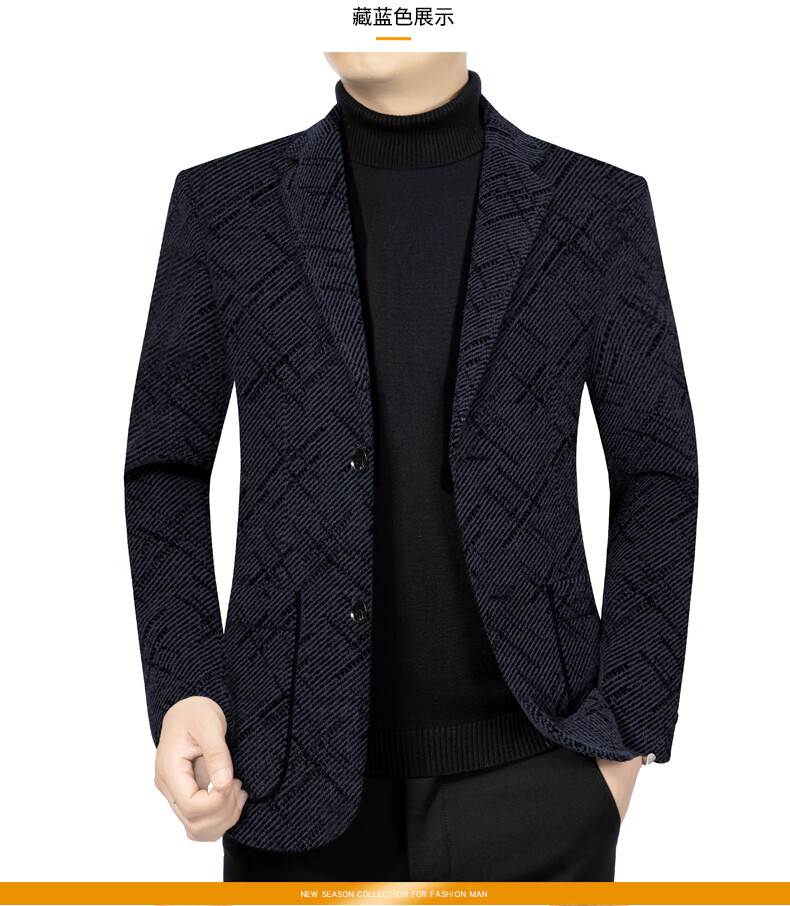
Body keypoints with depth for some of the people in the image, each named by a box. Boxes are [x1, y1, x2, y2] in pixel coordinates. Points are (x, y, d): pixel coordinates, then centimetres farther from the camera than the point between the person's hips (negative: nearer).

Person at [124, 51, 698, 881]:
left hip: (528, 766, 0)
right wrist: (181, 693, -8)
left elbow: (656, 471, 3)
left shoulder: (596, 210, -1)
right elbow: (167, 466, 4)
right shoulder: (221, 206, 0)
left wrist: (626, 734, -2)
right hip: (299, 768, 1)